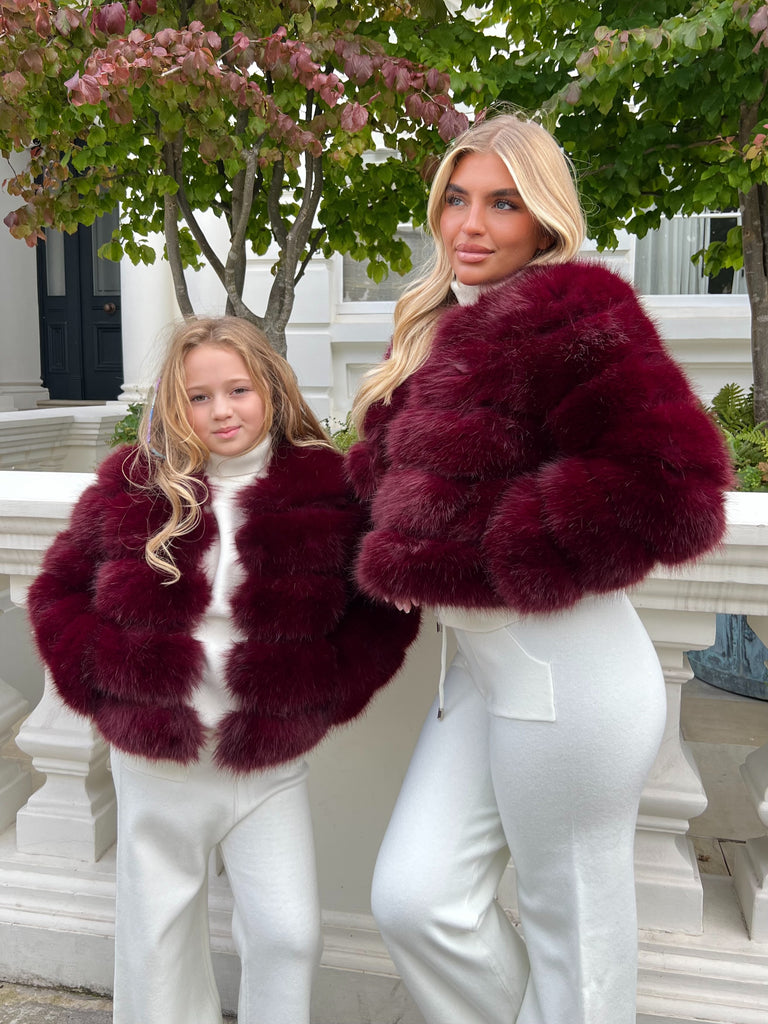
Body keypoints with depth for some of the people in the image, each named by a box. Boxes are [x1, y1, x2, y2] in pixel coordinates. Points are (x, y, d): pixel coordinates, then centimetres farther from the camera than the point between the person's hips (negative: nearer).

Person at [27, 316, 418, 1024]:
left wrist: (324, 690, -10)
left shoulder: (327, 489, -7)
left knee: (288, 935, 3)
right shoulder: (132, 487, -1)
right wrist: (100, 679, -4)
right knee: (158, 936, 17)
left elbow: (384, 607, -2)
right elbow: (58, 589, 8)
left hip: (271, 765, -1)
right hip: (153, 764, 2)